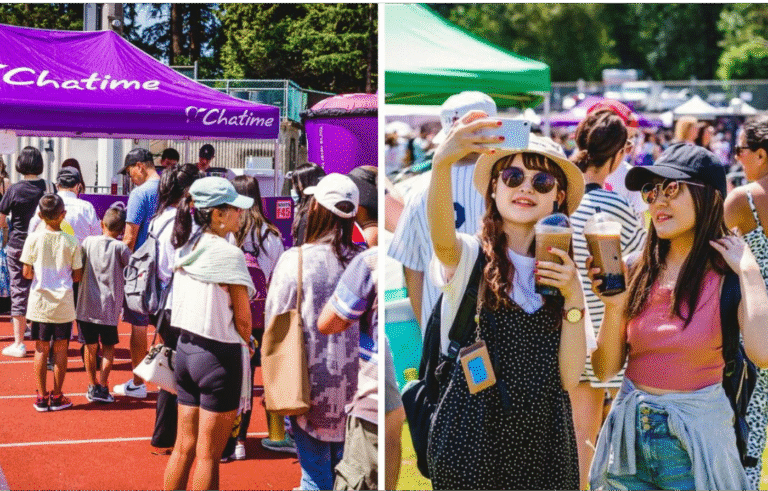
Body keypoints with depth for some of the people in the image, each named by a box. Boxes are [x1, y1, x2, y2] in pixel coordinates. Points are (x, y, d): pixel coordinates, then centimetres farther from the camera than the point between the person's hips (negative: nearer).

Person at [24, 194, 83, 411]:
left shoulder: (33, 239, -7)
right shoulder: (71, 242, -7)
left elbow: (26, 273, -3)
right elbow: (77, 276, -1)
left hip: (39, 303, 1)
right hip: (63, 304, 0)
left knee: (41, 349, 8)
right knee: (60, 349, 8)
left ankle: (42, 397, 10)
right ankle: (57, 397, 13)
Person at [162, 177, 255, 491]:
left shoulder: (187, 249, 5)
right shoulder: (228, 254, -17)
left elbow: (181, 303, 12)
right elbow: (243, 318, -12)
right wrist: (244, 344, 9)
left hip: (186, 348, 7)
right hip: (219, 356, -7)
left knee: (184, 447, 15)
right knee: (208, 455, 1)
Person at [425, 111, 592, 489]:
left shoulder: (561, 273, 7)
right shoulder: (470, 257, -3)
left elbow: (568, 377, -1)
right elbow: (442, 237, -30)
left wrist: (573, 298, -12)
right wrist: (442, 163, -47)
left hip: (544, 439, 3)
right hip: (472, 437, -3)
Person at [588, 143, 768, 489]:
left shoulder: (730, 277, -9)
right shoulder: (634, 271, 0)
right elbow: (605, 370, 1)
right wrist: (614, 307, -14)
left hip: (695, 442, -3)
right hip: (629, 435, 3)